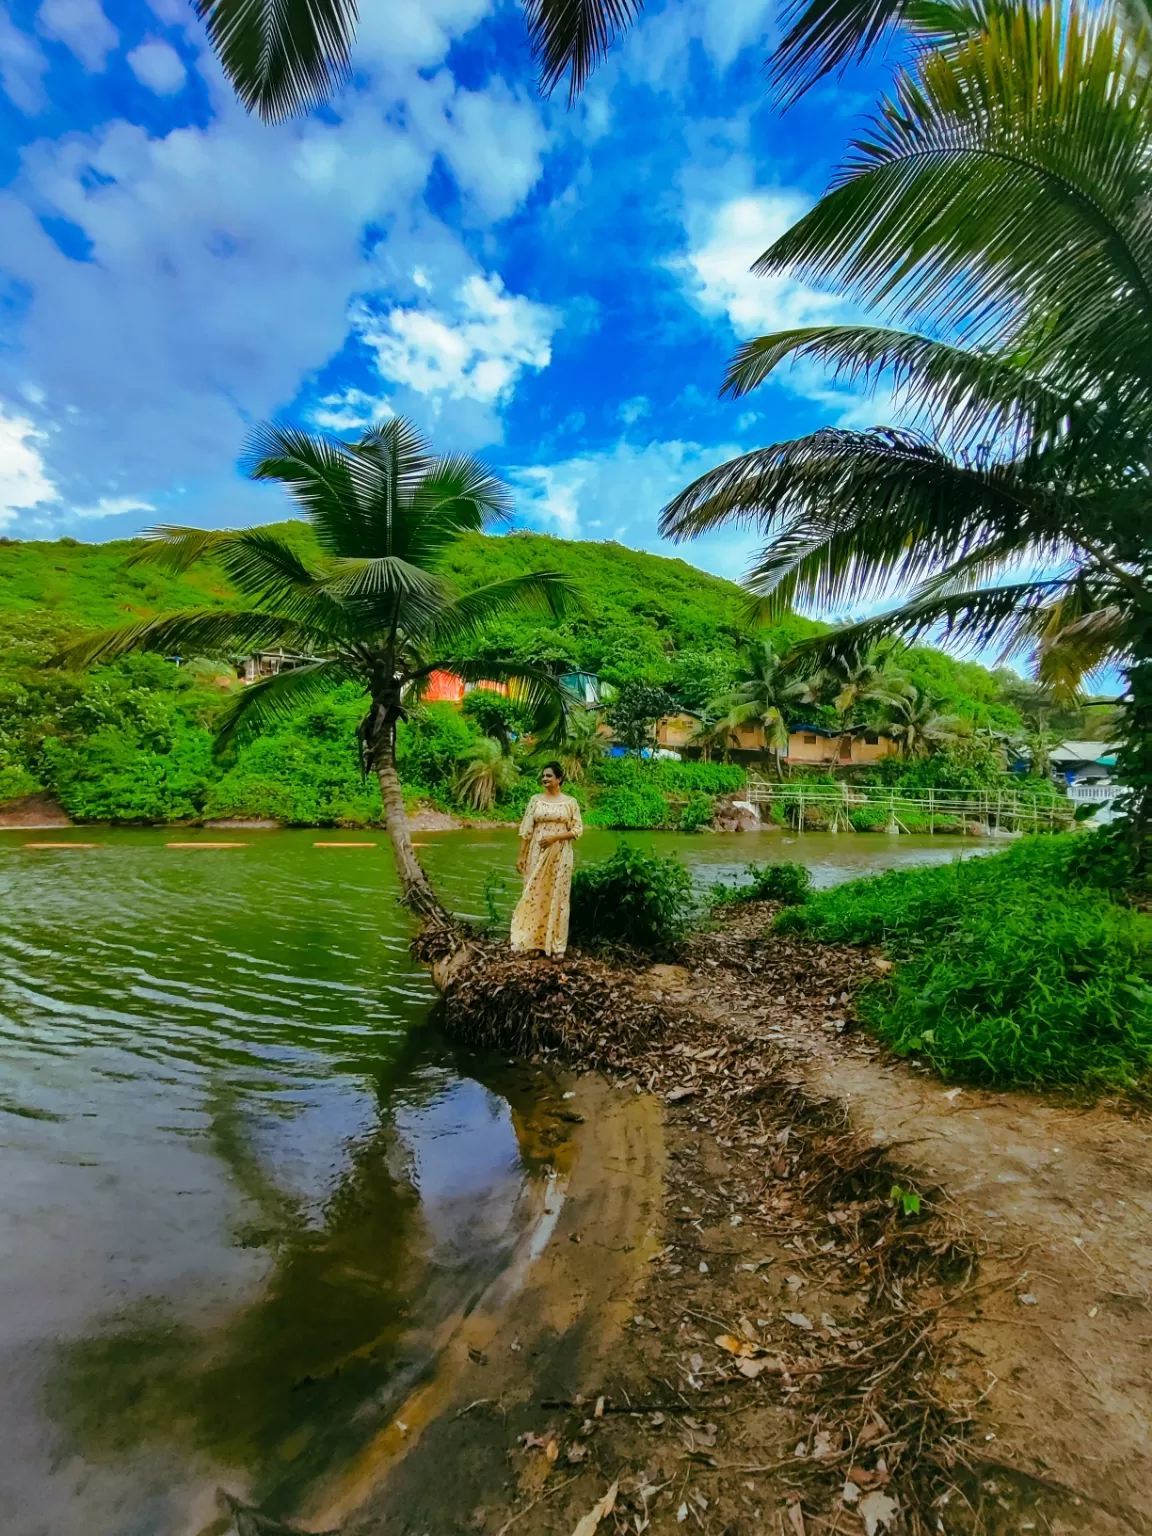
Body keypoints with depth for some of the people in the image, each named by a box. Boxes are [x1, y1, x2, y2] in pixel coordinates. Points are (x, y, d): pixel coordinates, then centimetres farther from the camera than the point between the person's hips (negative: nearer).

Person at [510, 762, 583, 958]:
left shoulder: (570, 802, 0)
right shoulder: (535, 800, 5)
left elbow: (578, 829, -2)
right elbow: (526, 830, 4)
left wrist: (555, 837, -15)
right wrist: (521, 855, 0)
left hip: (560, 855, -1)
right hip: (537, 854, 2)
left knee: (557, 896, 3)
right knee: (534, 894, 2)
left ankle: (555, 943, 13)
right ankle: (531, 940, 12)